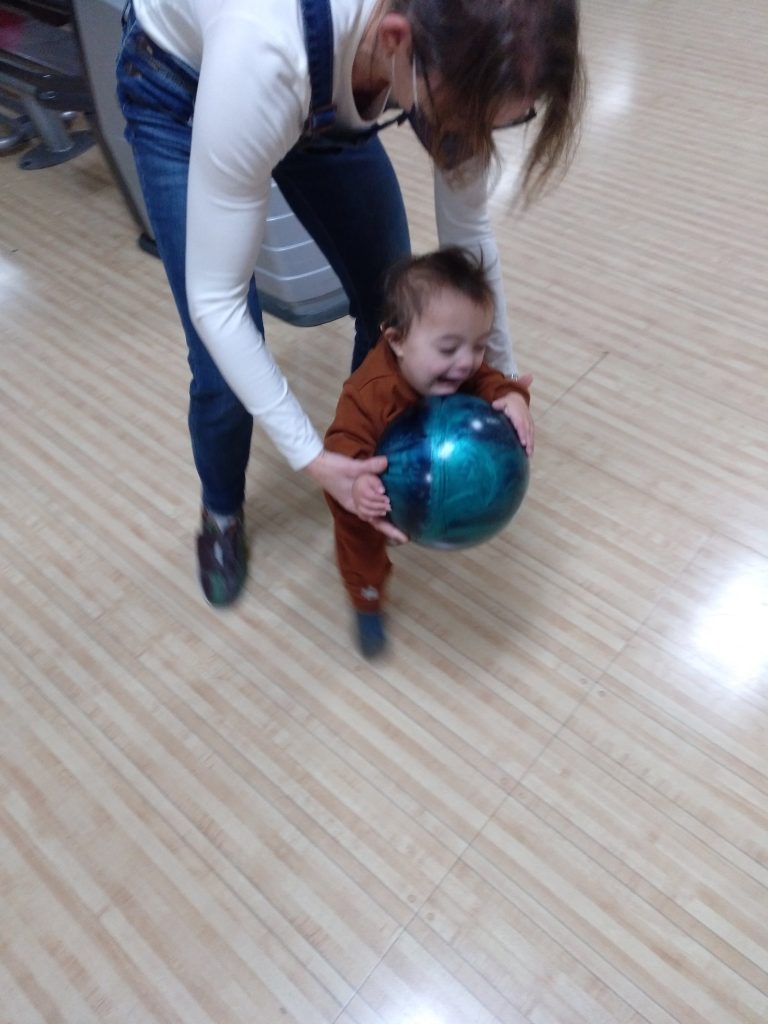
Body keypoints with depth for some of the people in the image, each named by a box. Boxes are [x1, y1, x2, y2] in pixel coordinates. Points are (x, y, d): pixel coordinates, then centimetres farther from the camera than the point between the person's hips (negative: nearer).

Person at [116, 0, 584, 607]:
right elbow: (215, 298, -37)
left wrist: (506, 377, -12)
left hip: (325, 94, 5)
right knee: (225, 373, -9)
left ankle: (375, 469, 31)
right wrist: (311, 459, -36)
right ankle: (222, 512, 25)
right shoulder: (266, 52, -44)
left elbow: (467, 227, -13)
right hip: (179, 91, -4)